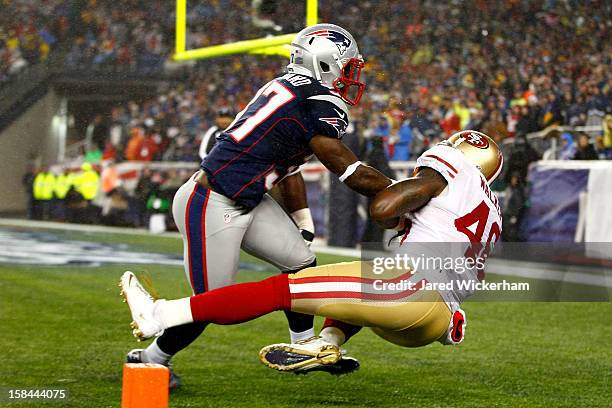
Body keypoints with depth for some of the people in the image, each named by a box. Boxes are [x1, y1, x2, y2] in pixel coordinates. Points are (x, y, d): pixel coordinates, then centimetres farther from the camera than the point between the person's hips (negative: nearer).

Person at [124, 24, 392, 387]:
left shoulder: (290, 88, 10)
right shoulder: (318, 107, -19)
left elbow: (289, 169, 18)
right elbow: (352, 173, -15)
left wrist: (305, 226, 22)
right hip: (211, 207, -10)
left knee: (300, 260, 10)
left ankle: (305, 347, 23)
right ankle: (151, 359, 20)